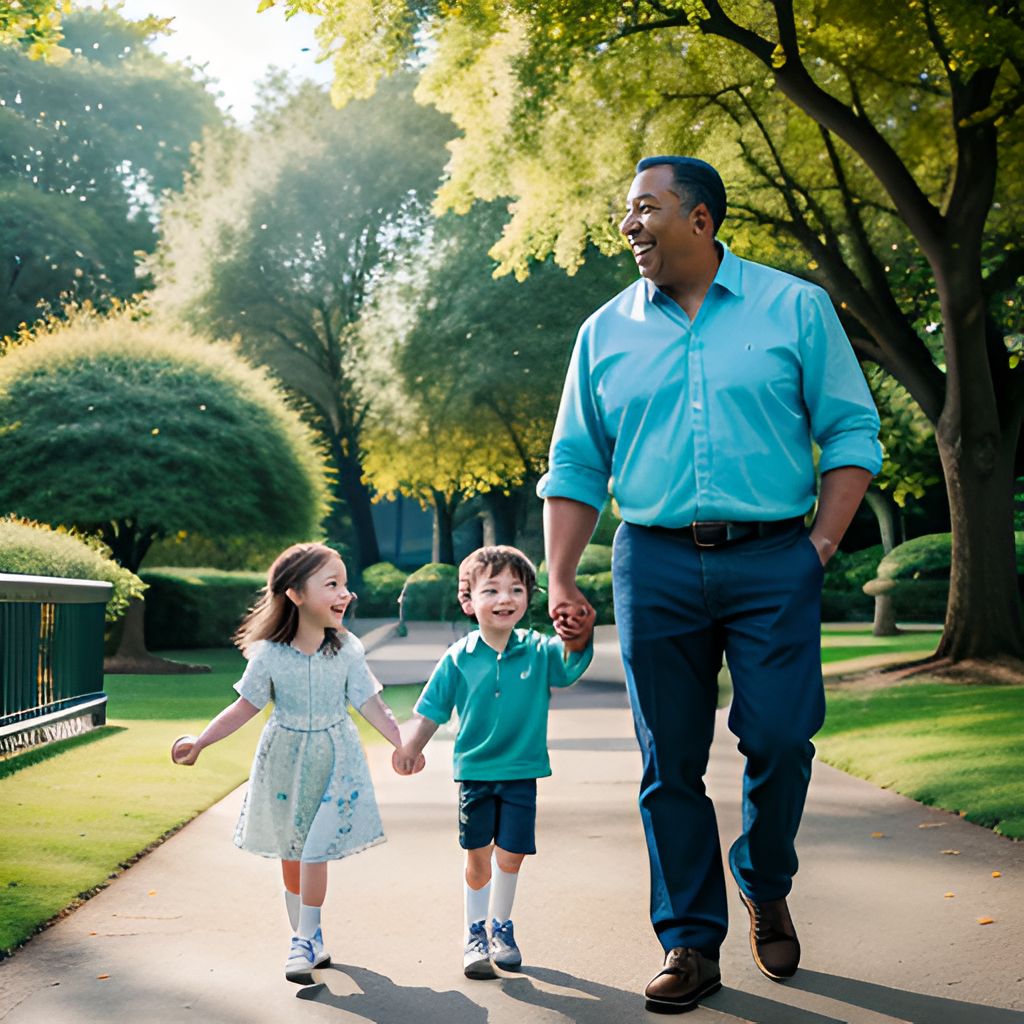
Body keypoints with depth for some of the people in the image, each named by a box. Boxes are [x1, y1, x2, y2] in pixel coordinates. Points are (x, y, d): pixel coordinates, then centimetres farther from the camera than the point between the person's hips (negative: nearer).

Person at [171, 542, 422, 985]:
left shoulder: (347, 650, -10)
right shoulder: (269, 656, -12)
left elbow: (371, 704, -8)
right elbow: (244, 708, -3)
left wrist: (402, 743, -20)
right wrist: (199, 742, -8)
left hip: (334, 762, -1)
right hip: (285, 761, 1)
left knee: (315, 850, -7)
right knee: (291, 851, 12)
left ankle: (305, 939, 8)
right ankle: (306, 936, 27)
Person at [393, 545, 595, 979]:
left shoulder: (539, 651, -7)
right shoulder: (459, 659, -7)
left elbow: (570, 661, -28)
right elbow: (430, 712, 0)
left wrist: (579, 636, -49)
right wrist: (409, 749, -13)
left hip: (521, 773, 0)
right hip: (474, 772, 0)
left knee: (510, 856, 6)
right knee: (478, 857, 8)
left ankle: (502, 927, 30)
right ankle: (476, 934, 25)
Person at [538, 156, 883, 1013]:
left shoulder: (794, 307, 4)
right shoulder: (607, 332, 10)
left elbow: (851, 431, 4)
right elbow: (576, 466, 12)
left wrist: (823, 544, -6)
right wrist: (560, 581, 3)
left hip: (771, 563, -2)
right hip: (656, 567, 2)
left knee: (780, 741, -6)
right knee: (672, 764, 3)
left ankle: (766, 889, 24)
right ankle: (691, 945, 15)